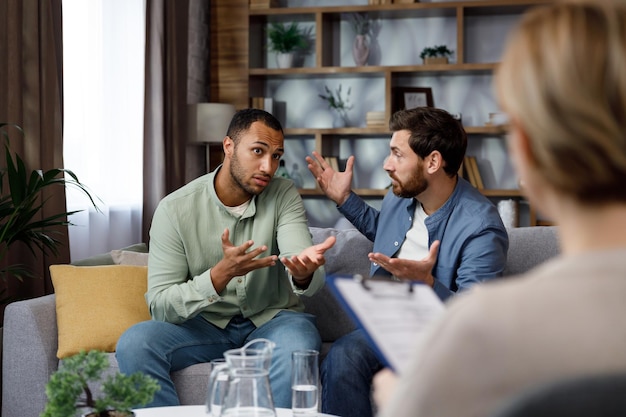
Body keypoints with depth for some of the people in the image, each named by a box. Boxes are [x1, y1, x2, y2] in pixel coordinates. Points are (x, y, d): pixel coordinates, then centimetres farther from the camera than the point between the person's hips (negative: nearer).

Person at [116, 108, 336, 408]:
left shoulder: (283, 195, -6)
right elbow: (160, 305, -16)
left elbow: (309, 279, -20)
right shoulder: (175, 209, -11)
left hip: (271, 320, 0)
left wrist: (304, 273, -46)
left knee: (300, 341, -34)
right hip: (204, 324, 0)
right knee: (134, 343, -27)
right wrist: (222, 273, -33)